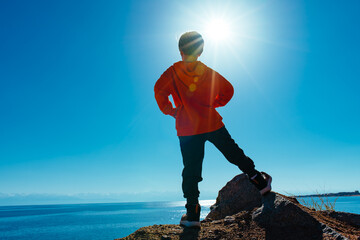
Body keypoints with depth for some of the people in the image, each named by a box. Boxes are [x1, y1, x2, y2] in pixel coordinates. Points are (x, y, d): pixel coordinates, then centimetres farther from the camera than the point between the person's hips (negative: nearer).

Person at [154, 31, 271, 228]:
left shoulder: (173, 72, -1)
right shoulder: (208, 72, 5)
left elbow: (159, 90, -12)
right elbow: (228, 90, 12)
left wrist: (169, 110, 0)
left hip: (187, 129, -1)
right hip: (213, 124, 1)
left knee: (191, 172, 4)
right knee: (234, 154, 18)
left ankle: (192, 215, 5)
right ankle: (260, 182, 30)